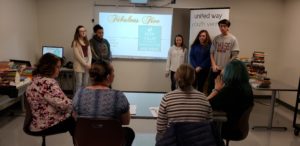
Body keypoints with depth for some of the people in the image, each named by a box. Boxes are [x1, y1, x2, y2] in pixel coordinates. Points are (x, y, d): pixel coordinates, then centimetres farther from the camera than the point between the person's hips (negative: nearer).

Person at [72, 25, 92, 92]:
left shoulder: (87, 42, 14)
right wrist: (85, 64, -13)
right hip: (79, 65, -5)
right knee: (79, 83, -3)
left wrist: (89, 63, -6)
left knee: (85, 83, 8)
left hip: (87, 65, 6)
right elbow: (77, 55, -11)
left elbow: (89, 53, 8)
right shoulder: (75, 42, -5)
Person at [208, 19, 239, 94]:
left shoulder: (233, 39, -5)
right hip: (215, 69, 3)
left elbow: (234, 55, -6)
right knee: (210, 88, 9)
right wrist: (214, 65, -6)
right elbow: (212, 53, 6)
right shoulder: (216, 38, 5)